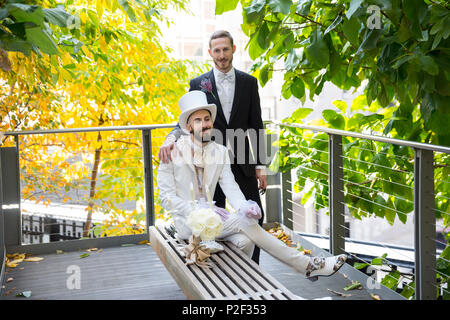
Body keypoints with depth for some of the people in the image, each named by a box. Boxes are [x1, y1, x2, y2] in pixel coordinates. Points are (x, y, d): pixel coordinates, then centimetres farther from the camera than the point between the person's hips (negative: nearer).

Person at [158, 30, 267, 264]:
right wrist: (171, 138, -26)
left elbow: (256, 126, 4)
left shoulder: (249, 82, 4)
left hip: (242, 162, 1)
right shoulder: (198, 84, 1)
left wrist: (260, 166, 0)